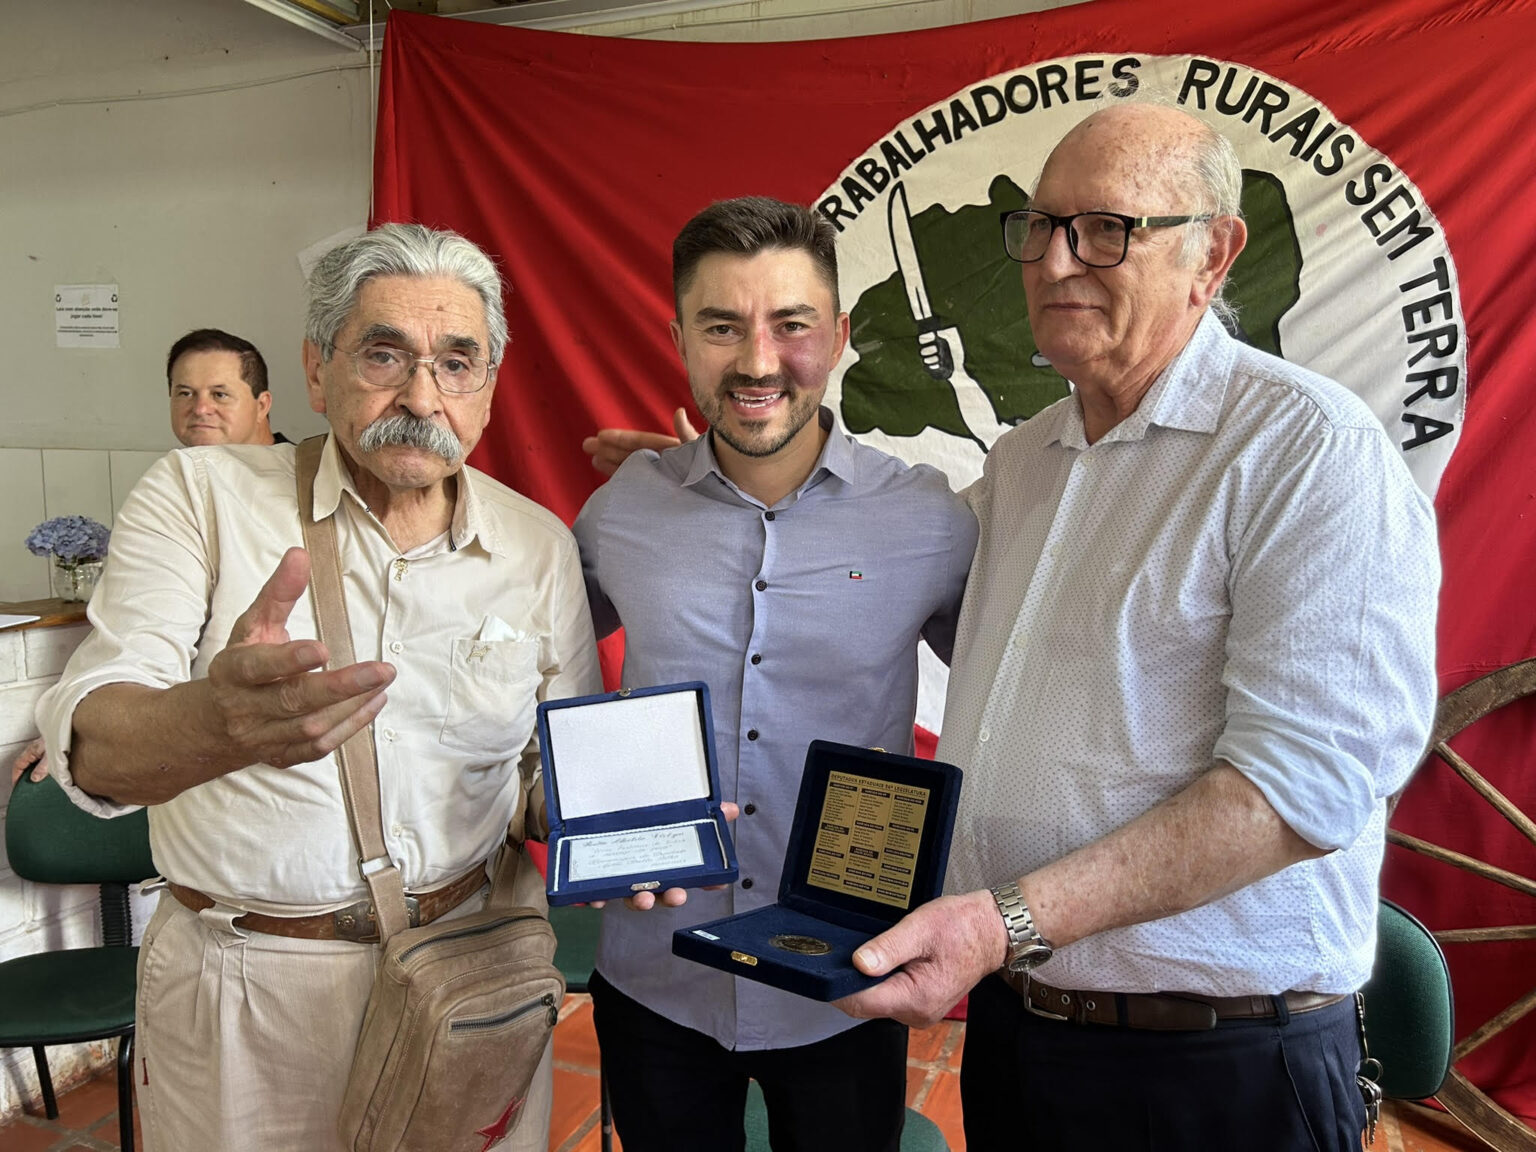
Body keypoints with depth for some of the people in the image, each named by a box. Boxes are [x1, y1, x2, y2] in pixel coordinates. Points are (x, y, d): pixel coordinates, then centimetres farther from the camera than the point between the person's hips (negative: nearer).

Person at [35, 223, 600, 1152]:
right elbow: (90, 743, -18)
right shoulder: (199, 495, -8)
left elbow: (565, 769, 7)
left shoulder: (542, 546, -1)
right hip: (243, 983, -1)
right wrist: (216, 724, -42)